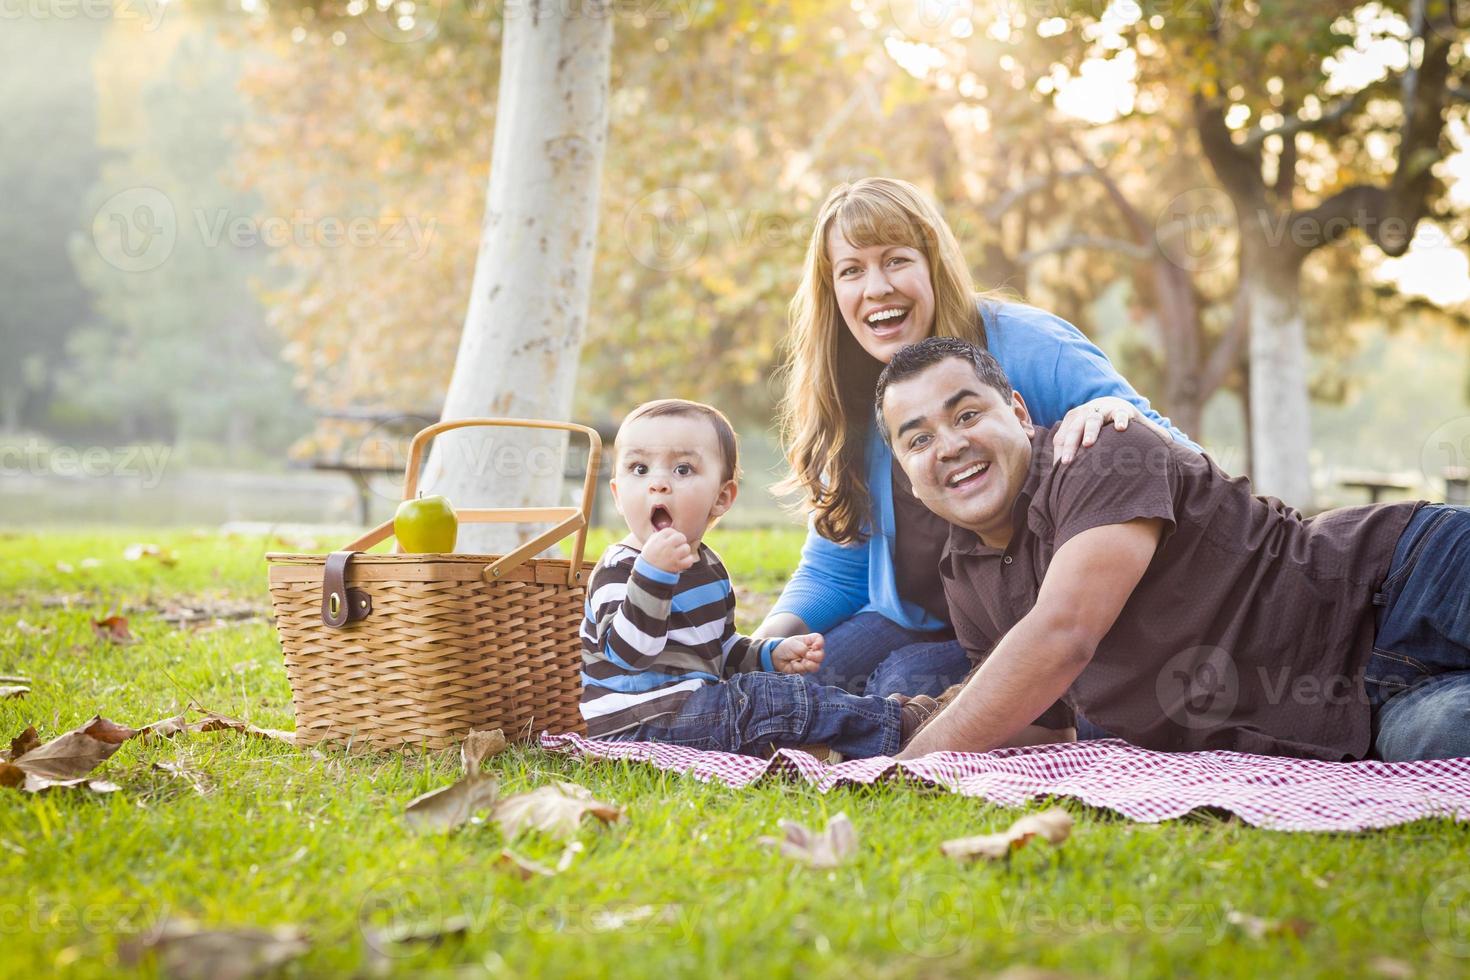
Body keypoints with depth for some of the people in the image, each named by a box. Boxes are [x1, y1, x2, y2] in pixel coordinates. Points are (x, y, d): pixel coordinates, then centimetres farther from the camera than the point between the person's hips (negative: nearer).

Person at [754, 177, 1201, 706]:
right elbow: (834, 568, 9)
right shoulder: (850, 404, 3)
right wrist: (772, 639, -12)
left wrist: (1122, 416, -38)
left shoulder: (1028, 347, -15)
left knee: (908, 684, -28)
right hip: (913, 625, 5)